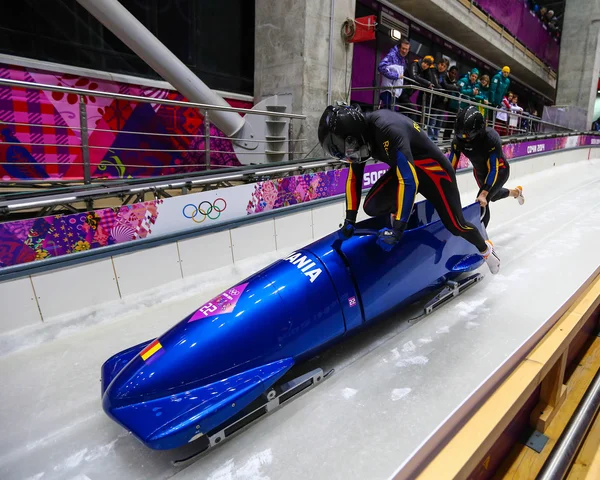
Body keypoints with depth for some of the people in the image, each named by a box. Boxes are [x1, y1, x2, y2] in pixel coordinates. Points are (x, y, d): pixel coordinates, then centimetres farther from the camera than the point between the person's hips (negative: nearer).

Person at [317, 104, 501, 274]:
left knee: (455, 225, 3)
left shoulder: (388, 130, -38)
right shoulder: (358, 130, -13)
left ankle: (485, 248, 34)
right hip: (404, 168, 6)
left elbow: (409, 181, -42)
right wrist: (349, 220, -8)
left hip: (433, 171, -6)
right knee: (372, 207, -13)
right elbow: (354, 177, -4)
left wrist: (397, 229, -42)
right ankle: (401, 212, 20)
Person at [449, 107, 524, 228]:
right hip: (480, 171, 6)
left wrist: (484, 193, -45)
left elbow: (494, 169, -36)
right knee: (493, 195, 29)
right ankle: (515, 192, 61)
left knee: (482, 201, -23)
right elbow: (452, 164, -22)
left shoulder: (491, 138, -36)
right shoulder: (459, 139, -26)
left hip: (499, 170, -6)